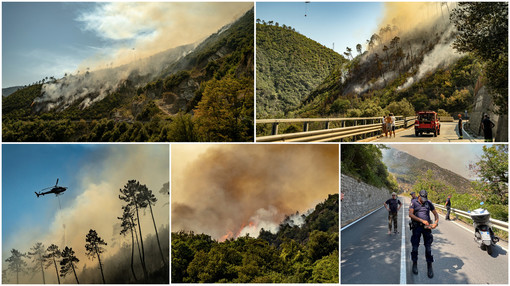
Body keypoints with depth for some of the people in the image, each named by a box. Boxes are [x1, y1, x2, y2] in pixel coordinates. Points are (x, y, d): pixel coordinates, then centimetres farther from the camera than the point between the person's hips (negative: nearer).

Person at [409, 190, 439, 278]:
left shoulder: (429, 203, 6)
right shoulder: (414, 203, -1)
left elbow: (436, 214, 11)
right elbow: (410, 214, -13)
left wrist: (436, 223, -8)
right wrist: (422, 220, -22)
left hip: (426, 227, 1)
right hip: (416, 227, -1)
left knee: (428, 248, 0)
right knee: (415, 247, 4)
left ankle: (429, 267, 10)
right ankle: (415, 264, 22)